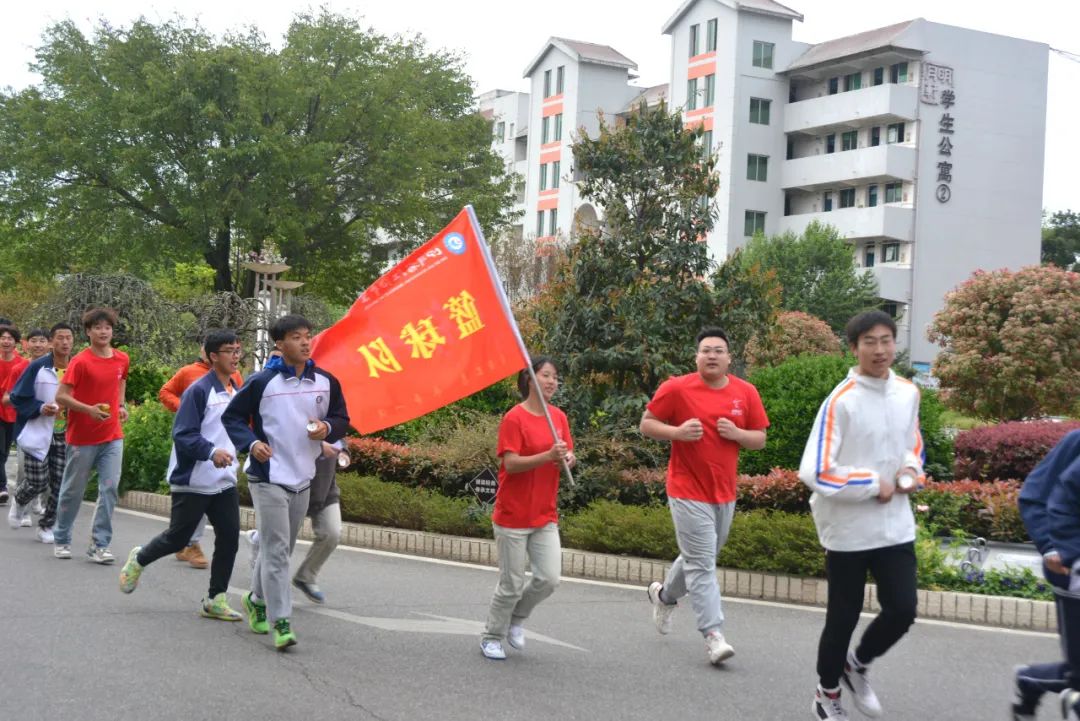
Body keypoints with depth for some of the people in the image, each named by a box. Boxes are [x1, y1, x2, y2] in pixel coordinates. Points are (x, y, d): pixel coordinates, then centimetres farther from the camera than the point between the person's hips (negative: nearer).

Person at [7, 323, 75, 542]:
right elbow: (17, 398, -3)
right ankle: (19, 502, 34)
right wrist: (40, 408, -17)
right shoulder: (38, 367, -8)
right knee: (37, 484, -1)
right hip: (38, 434, -3)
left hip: (65, 436, 3)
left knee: (59, 486, 2)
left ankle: (46, 526, 21)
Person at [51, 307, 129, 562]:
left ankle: (99, 545, 1)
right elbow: (61, 397, -14)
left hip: (112, 436, 4)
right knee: (73, 490, 8)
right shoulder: (80, 362, -12)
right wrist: (89, 409, -26)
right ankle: (61, 539, 27)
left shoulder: (122, 359, 4)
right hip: (82, 438, -4)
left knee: (110, 488, -5)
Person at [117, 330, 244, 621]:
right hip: (193, 482, -7)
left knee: (229, 537, -1)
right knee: (178, 538, 4)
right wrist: (212, 451, -31)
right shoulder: (198, 390, -14)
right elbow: (183, 434, -19)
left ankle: (215, 599, 9)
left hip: (225, 482, 7)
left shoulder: (236, 391, 10)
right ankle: (139, 559, 33)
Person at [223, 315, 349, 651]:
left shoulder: (326, 382, 3)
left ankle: (257, 600, 40)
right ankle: (280, 623, -8)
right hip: (268, 477, -5)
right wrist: (251, 443, -17)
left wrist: (327, 428, -9)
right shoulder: (262, 382, -9)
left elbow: (342, 418, 14)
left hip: (303, 477, 5)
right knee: (275, 550, -10)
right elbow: (232, 417, -1)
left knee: (282, 548, 18)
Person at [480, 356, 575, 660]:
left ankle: (516, 621, 25)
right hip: (514, 515, -6)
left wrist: (568, 458, -13)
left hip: (545, 515, 6)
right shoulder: (514, 418, -12)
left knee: (549, 578, -1)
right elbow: (511, 463, -19)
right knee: (512, 584, 1)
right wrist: (548, 456, -30)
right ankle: (492, 637, 22)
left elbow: (568, 456, 11)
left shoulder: (559, 417, 7)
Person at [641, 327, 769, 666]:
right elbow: (646, 424, -2)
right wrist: (677, 431, -20)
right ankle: (713, 636, -8)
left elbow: (760, 439, 8)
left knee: (699, 558, 19)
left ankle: (664, 594, 46)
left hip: (725, 492, 5)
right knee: (701, 563, -9)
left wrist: (736, 433, -14)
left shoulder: (746, 392, 2)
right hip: (688, 491, -5)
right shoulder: (676, 389, -8)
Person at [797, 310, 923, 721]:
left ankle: (857, 666, 30)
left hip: (896, 526, 5)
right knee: (843, 618, 6)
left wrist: (911, 470, -2)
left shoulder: (908, 393, 2)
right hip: (848, 530, -5)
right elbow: (814, 472, -22)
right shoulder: (841, 401, -18)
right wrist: (873, 485, -16)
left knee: (903, 610, 1)